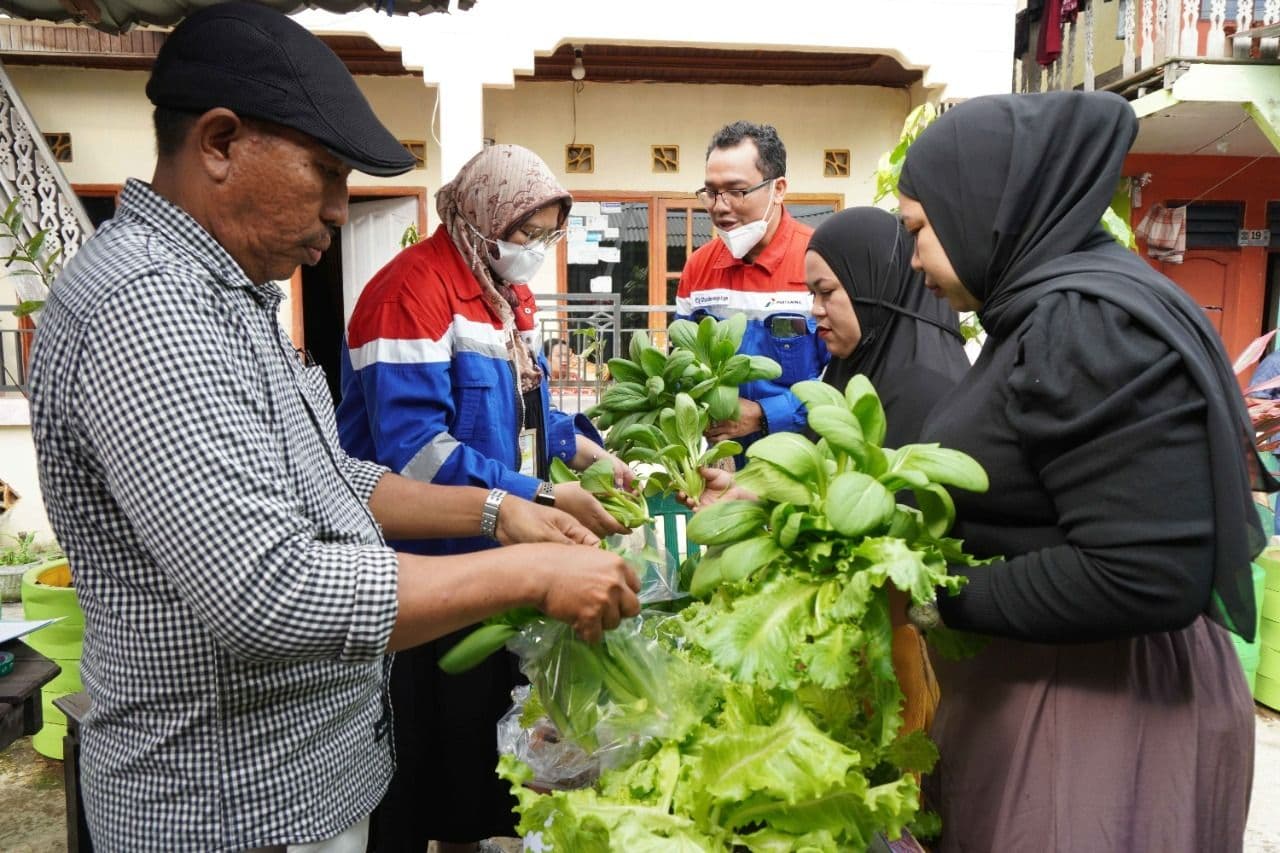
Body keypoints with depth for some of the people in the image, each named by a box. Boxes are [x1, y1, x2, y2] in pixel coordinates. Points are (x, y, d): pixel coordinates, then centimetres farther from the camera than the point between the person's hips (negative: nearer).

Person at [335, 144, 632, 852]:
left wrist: (594, 455, 3)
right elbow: (413, 450, -28)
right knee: (422, 754, 8)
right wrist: (545, 497, -27)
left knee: (482, 724, 22)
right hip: (426, 569, -9)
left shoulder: (500, 293, 11)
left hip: (492, 557, 9)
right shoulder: (413, 288, -20)